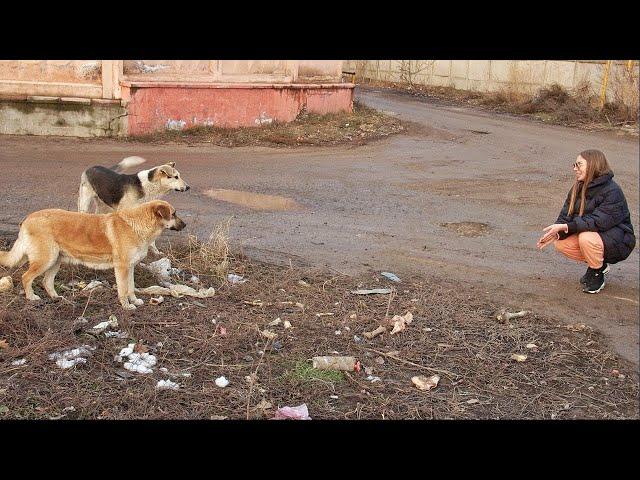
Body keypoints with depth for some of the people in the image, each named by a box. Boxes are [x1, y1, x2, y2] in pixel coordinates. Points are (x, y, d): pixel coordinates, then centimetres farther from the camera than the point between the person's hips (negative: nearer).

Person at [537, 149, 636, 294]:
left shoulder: (612, 192, -23)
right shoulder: (578, 188, 2)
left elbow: (597, 222, -32)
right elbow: (566, 215, -2)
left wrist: (565, 227, -38)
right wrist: (556, 233, -23)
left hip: (619, 241, -8)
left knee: (586, 238, -35)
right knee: (561, 243, -13)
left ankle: (597, 275, -7)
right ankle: (600, 264, 9)